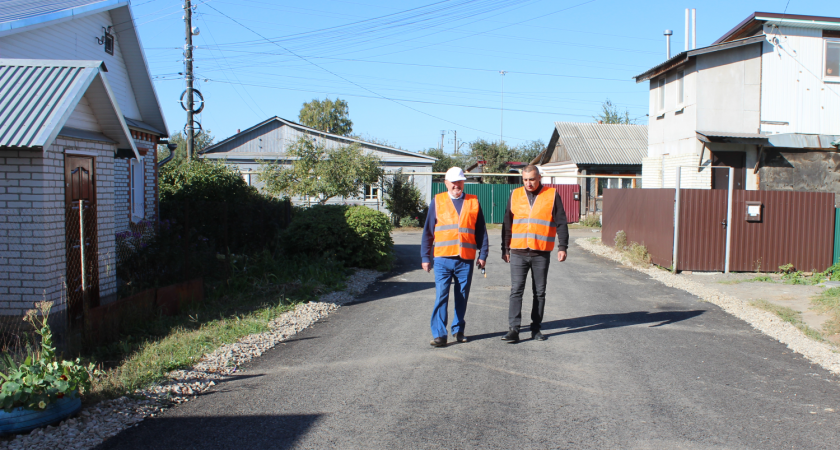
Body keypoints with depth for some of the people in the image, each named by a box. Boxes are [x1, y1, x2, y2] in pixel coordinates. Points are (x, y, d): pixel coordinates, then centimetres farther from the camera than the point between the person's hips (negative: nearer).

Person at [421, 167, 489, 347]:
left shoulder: (473, 202, 10)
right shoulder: (437, 202, 8)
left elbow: (481, 230, 12)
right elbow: (428, 231, 9)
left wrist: (483, 254, 6)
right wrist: (426, 257, 5)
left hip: (466, 259, 1)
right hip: (443, 259, -1)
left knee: (462, 297, 9)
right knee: (441, 297, -5)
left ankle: (458, 330, 23)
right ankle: (439, 334, -1)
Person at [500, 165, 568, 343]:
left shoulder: (552, 195, 2)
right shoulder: (515, 195, 8)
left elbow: (561, 223, 3)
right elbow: (507, 224, 12)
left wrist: (562, 247, -3)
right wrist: (505, 249, 11)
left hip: (541, 253, -1)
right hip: (518, 253, 1)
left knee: (539, 292, 8)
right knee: (516, 291, -5)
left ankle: (536, 328, 18)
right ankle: (513, 329, -5)